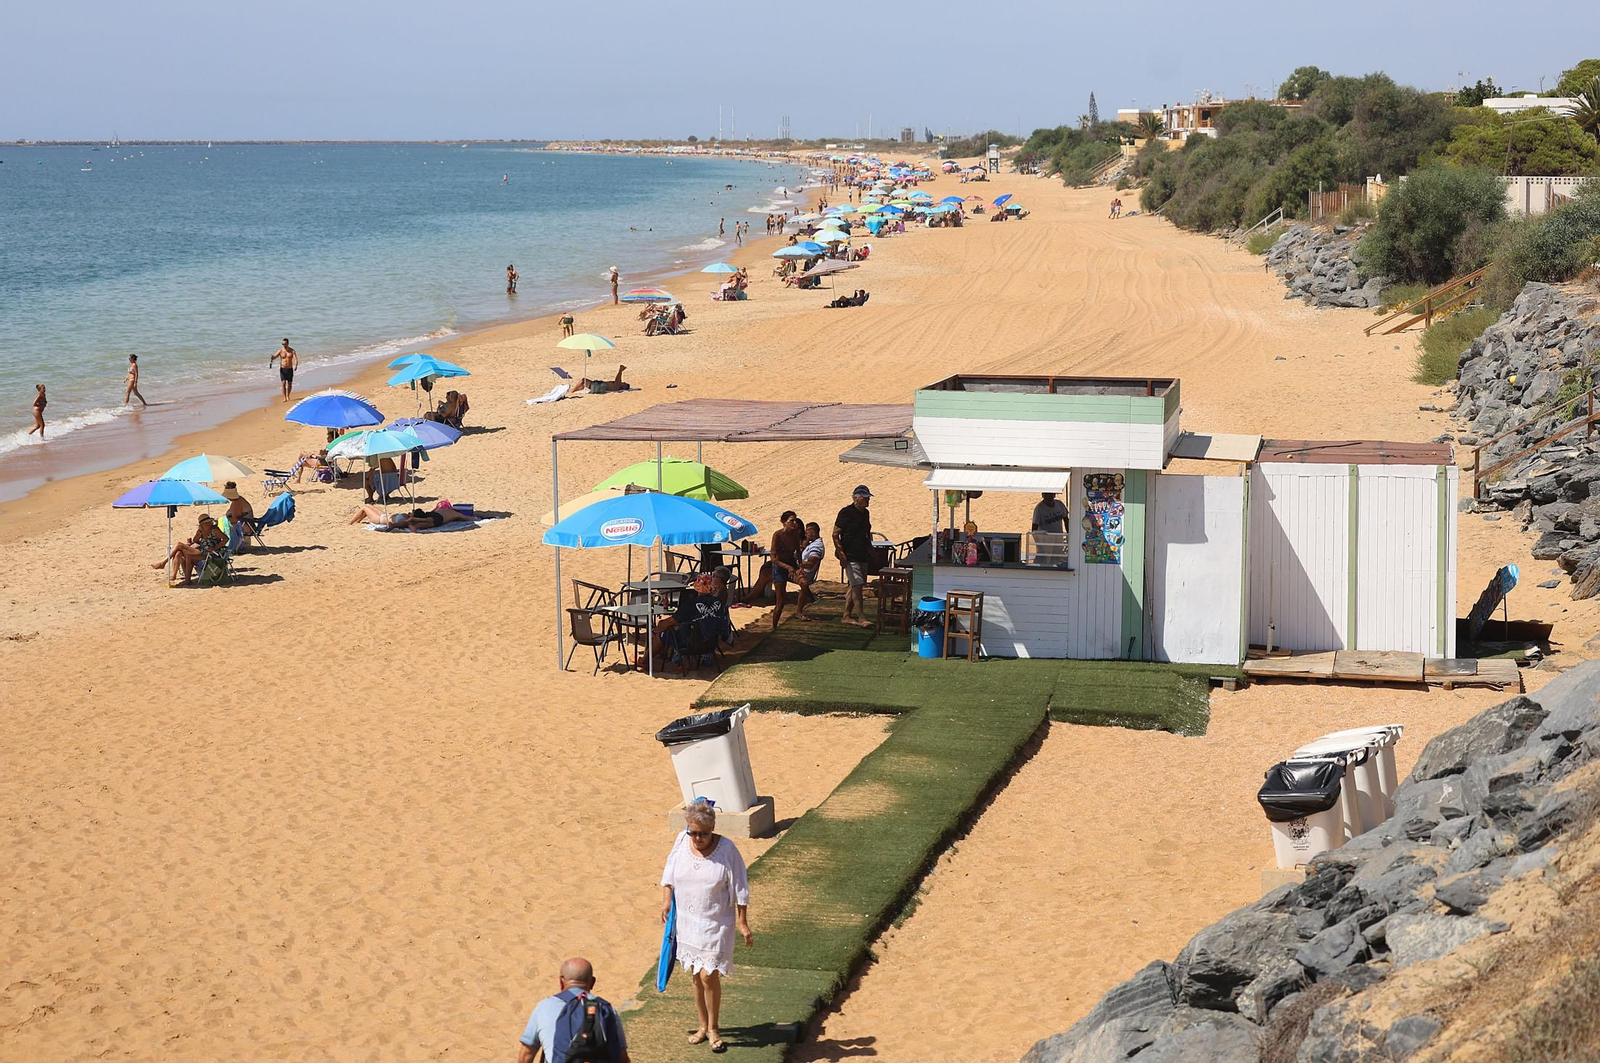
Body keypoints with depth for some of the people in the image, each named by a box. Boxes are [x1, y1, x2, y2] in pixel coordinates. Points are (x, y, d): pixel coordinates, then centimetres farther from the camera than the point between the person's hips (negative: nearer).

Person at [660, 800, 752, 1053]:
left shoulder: (727, 849, -16)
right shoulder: (681, 842, -6)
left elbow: (740, 890, -9)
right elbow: (669, 873, 12)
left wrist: (743, 923, -8)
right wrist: (666, 899, 2)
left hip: (716, 923, -4)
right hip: (687, 921, 4)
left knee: (709, 976, -8)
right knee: (696, 977, 13)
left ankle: (713, 1028, 11)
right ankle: (703, 1026, 29)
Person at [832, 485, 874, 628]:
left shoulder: (865, 513, 14)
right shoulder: (846, 513, -10)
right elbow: (835, 534, -11)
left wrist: (870, 552, 21)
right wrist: (841, 553, -17)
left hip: (863, 556, 8)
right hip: (850, 556, -8)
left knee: (854, 586, 9)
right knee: (857, 586, -13)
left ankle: (847, 615, 15)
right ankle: (861, 618, -14)